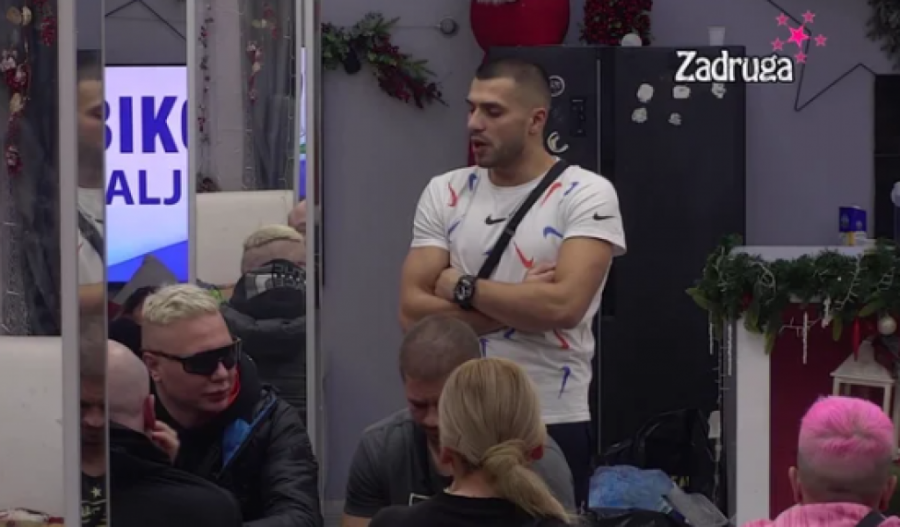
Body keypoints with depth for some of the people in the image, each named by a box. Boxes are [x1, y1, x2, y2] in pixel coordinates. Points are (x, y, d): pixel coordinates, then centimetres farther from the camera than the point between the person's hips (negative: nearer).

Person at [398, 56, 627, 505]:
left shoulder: (586, 194, -5)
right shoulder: (444, 194, 7)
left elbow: (564, 305, -19)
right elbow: (413, 310, -3)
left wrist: (463, 287, -9)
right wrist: (520, 304, -12)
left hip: (552, 422, -3)